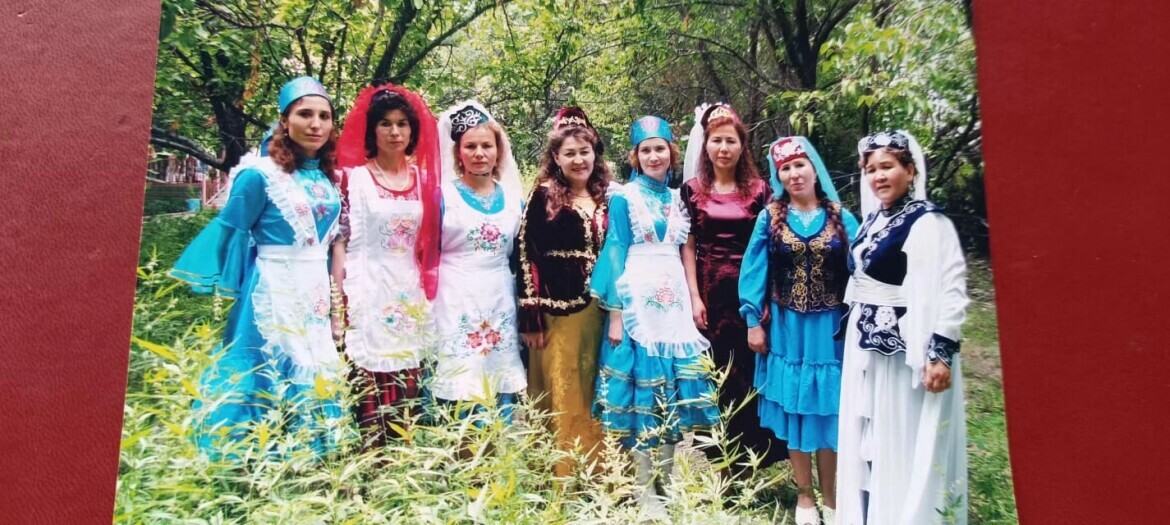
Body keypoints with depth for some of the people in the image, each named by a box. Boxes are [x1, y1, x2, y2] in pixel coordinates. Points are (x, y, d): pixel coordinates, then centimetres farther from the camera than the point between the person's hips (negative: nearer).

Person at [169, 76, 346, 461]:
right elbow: (231, 232, -6)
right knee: (271, 379, -1)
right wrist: (227, 291, -2)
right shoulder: (260, 174, -11)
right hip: (273, 291, -7)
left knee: (316, 380, 13)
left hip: (316, 292, 7)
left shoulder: (326, 178, 8)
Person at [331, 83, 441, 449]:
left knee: (405, 402, 4)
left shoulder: (423, 178, 11)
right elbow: (339, 242, -2)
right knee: (369, 400, -5)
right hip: (366, 296, -3)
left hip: (411, 300, 4)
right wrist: (338, 305, -8)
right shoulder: (353, 177, 1)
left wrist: (429, 297, 10)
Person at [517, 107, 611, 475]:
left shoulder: (605, 199, 11)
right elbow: (527, 256, -7)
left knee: (594, 399, 12)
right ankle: (562, 479, 14)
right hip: (557, 311, -4)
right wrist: (532, 317, -13)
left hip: (597, 310, 5)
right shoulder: (544, 196, -2)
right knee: (562, 399, 2)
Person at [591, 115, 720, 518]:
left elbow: (684, 253, 16)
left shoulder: (676, 198, 14)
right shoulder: (624, 197, -1)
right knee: (642, 385, -2)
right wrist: (615, 313, -12)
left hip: (674, 300, 5)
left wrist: (694, 299, 10)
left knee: (672, 388, 8)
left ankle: (668, 480, 20)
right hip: (637, 299, -5)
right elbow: (615, 254, -6)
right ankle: (645, 488, 9)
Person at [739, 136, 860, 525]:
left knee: (829, 410, 8)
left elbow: (857, 273, -2)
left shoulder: (842, 219, 0)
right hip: (787, 328, 0)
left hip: (830, 328, 0)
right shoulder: (769, 218, 0)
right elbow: (754, 271, -1)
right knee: (795, 409, 10)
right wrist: (753, 321, -4)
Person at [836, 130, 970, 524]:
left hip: (906, 347, -8)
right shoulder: (873, 220, 11)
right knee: (868, 439, 16)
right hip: (866, 345, 8)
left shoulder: (928, 222, -13)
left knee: (904, 443, 2)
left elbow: (952, 291, -19)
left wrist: (940, 352, -22)